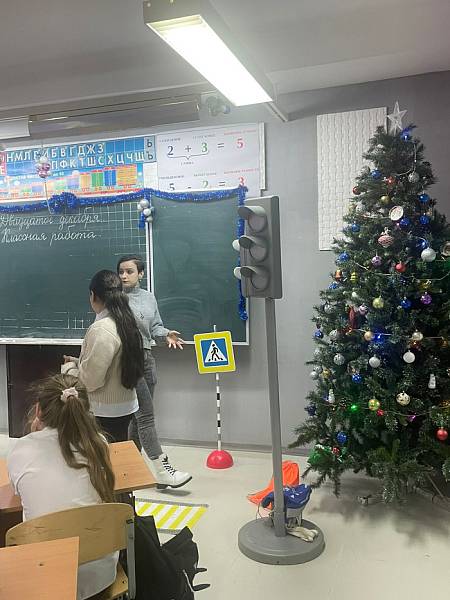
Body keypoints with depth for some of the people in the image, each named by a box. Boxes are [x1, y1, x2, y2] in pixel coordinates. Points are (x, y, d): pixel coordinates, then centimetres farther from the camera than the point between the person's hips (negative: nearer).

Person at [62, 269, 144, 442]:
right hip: (125, 406, 8)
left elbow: (90, 380, -20)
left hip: (106, 414, -8)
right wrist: (78, 362, 11)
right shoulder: (126, 322, 5)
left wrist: (69, 368, -2)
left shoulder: (101, 330, -21)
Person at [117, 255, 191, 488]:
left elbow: (155, 327, 13)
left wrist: (166, 335, -6)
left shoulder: (149, 297, 12)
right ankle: (162, 469, -4)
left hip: (146, 358, 7)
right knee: (146, 414, -8)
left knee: (139, 415, 13)